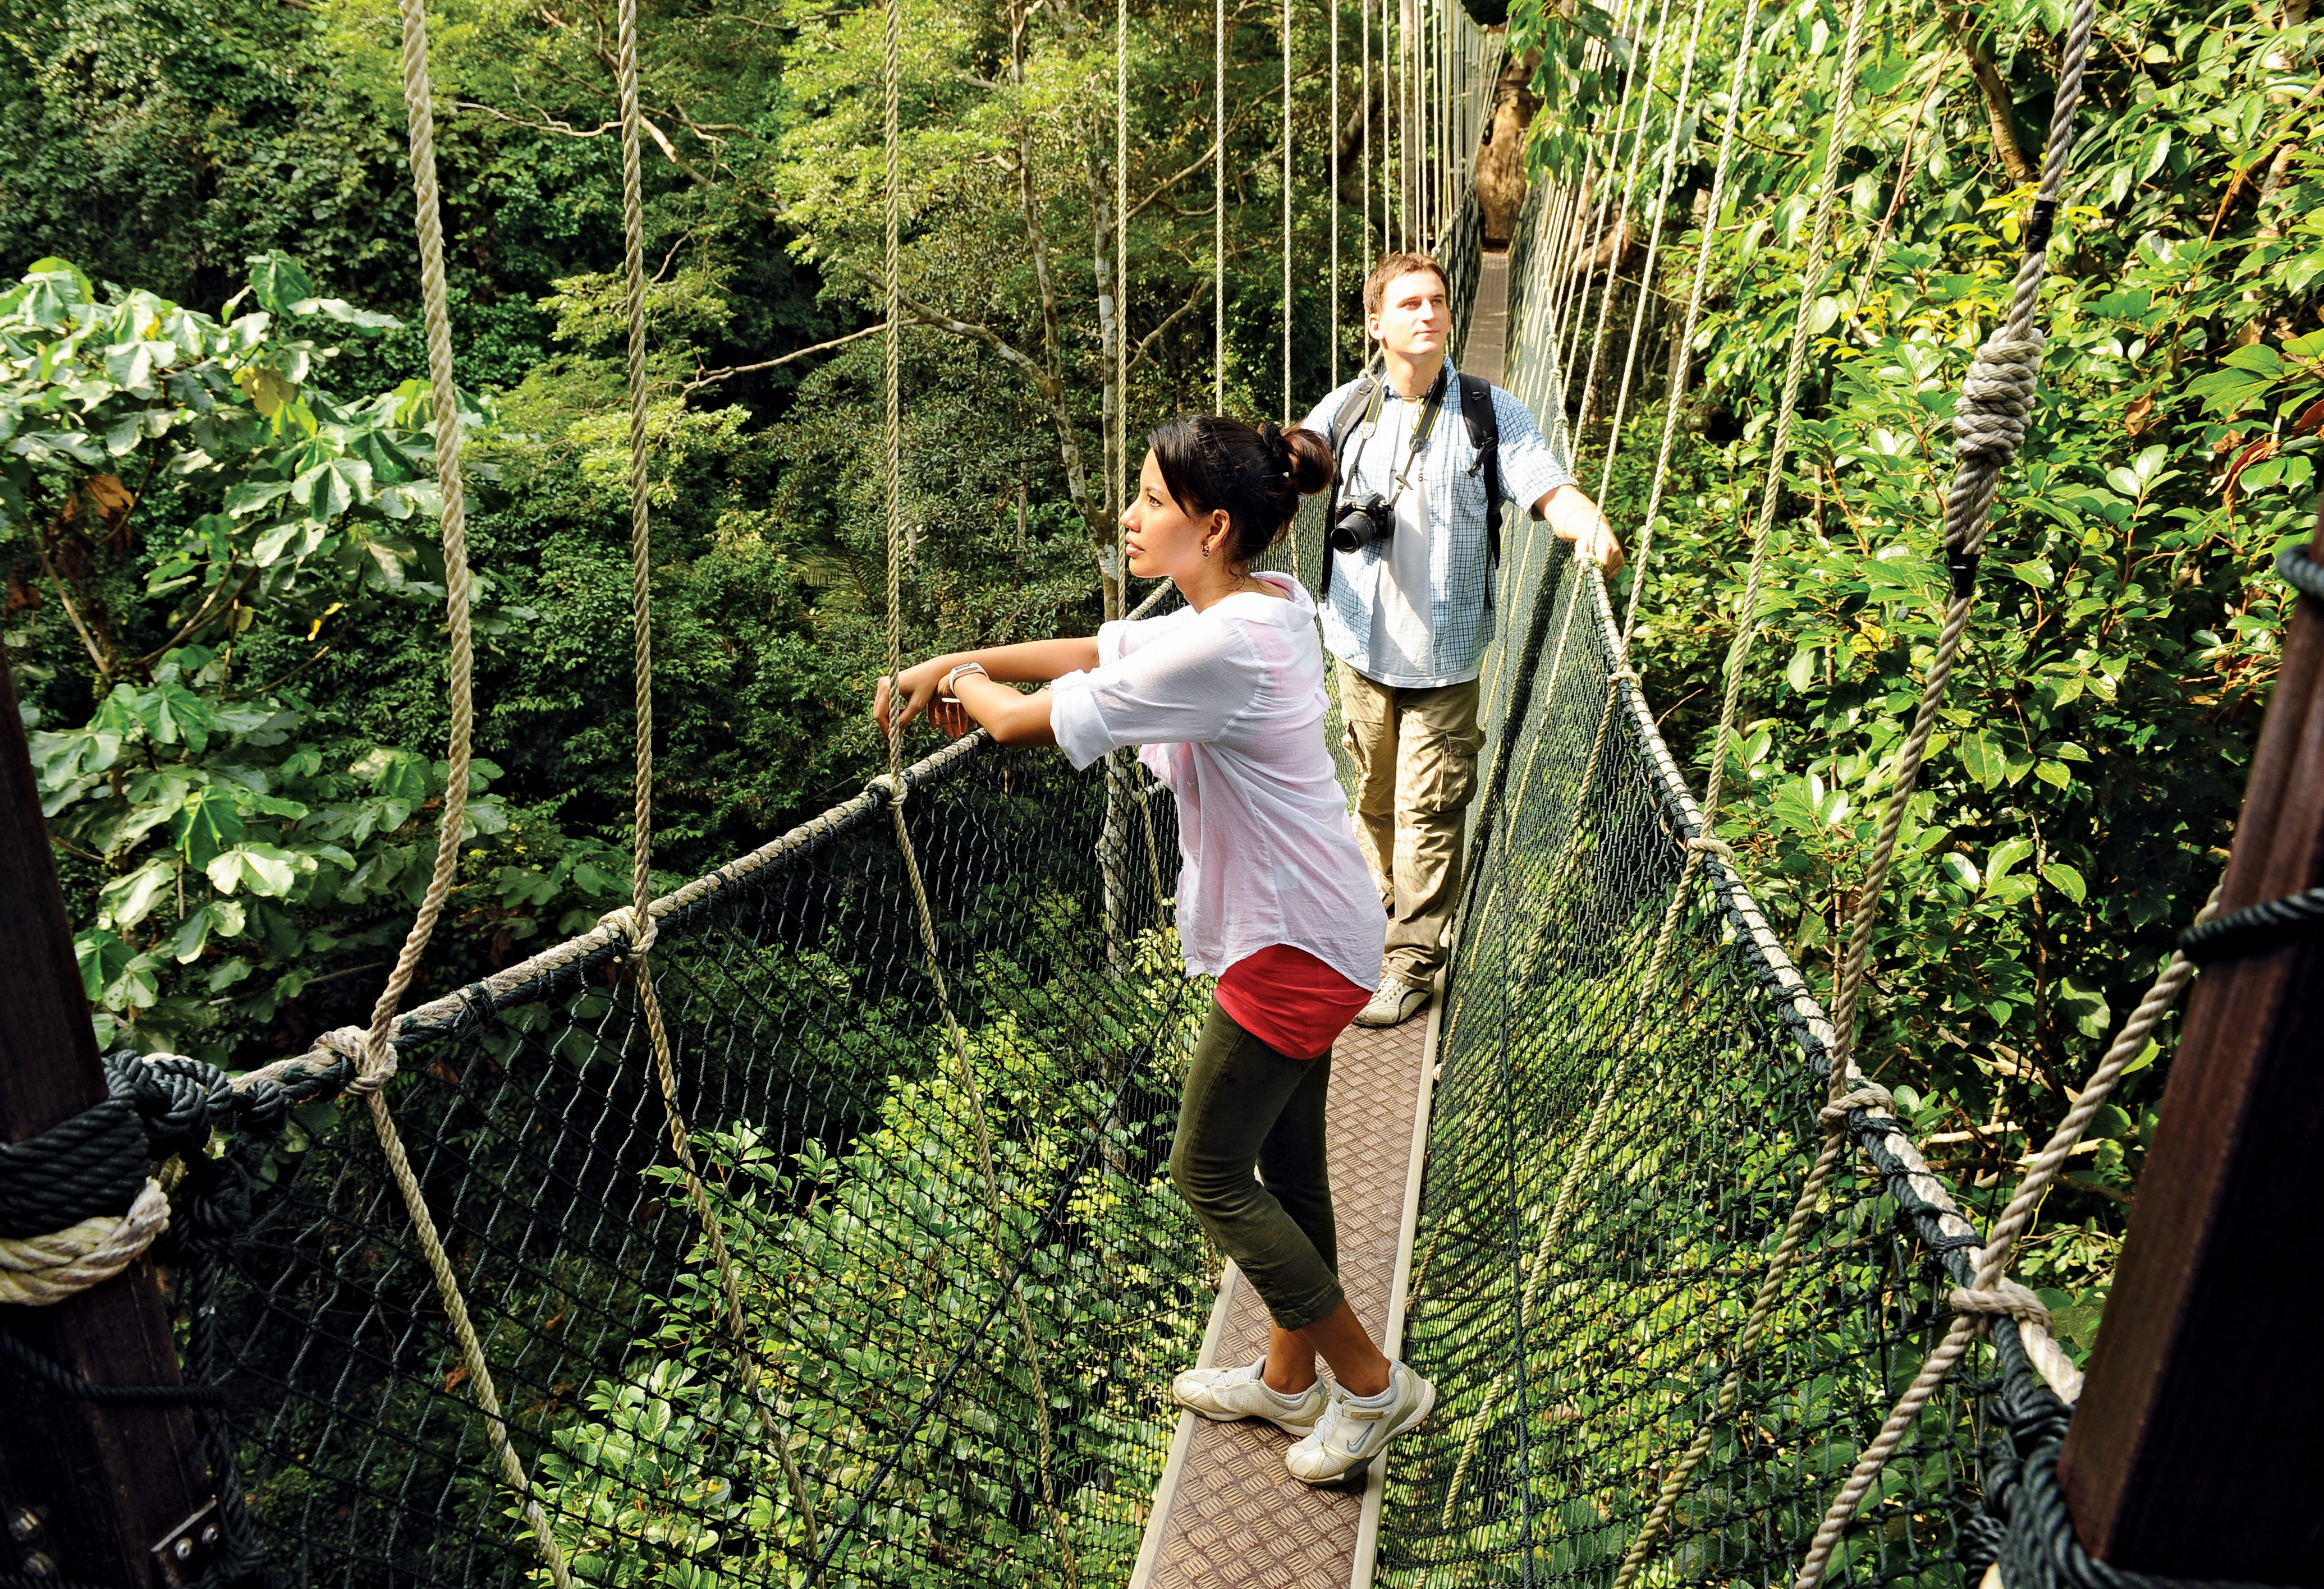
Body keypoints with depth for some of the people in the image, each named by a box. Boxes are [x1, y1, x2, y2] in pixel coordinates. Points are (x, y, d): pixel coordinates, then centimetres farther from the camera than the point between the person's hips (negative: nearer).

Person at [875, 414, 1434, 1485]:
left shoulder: (1225, 645, -28)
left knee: (1210, 1174, 6)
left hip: (1289, 946, -9)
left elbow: (1031, 722, -22)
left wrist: (968, 685, 0)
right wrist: (957, 661, 6)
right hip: (1309, 928, 9)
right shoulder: (1266, 602, 3)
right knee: (1285, 1165, 20)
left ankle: (1372, 1386, 20)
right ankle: (1289, 1379, 39)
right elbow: (1102, 652, 11)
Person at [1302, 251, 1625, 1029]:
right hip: (1363, 643, 2)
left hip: (1444, 652, -2)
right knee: (1374, 792, 15)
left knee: (1429, 805, 0)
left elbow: (1550, 487, -10)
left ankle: (1413, 959, 10)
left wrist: (1589, 523, -33)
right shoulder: (1346, 409, 3)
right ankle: (1382, 904, 38)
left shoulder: (1491, 412, -2)